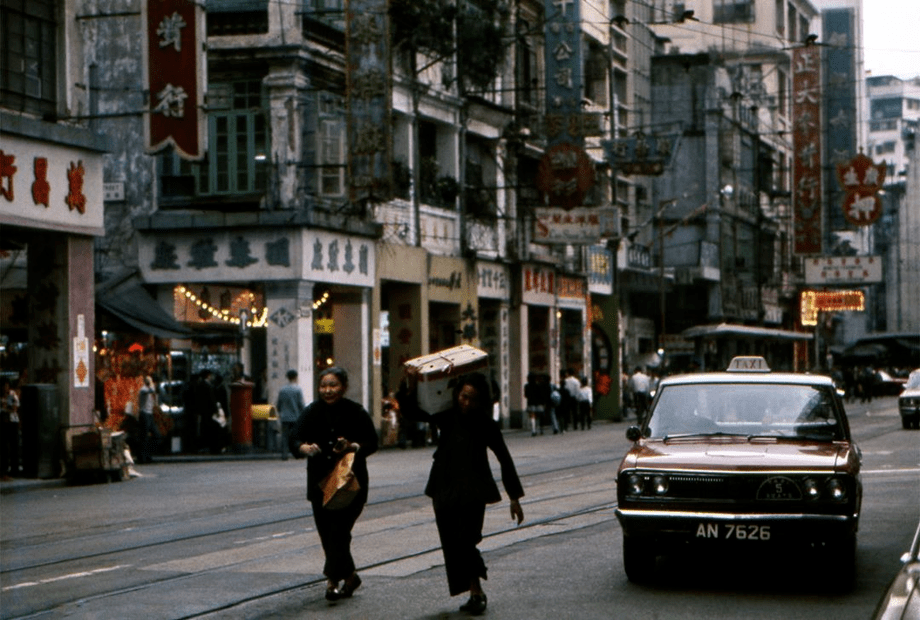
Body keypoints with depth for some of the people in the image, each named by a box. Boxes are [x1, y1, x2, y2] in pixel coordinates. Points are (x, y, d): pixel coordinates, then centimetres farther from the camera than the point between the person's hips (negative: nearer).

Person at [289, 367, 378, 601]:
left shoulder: (356, 412, -4)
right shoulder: (312, 412, 2)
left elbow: (372, 442, 0)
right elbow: (294, 440, -6)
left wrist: (353, 447, -20)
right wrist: (306, 448, -29)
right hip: (320, 482, 3)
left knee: (339, 530, -12)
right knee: (326, 532, 7)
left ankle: (333, 580, -10)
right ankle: (349, 577, 24)